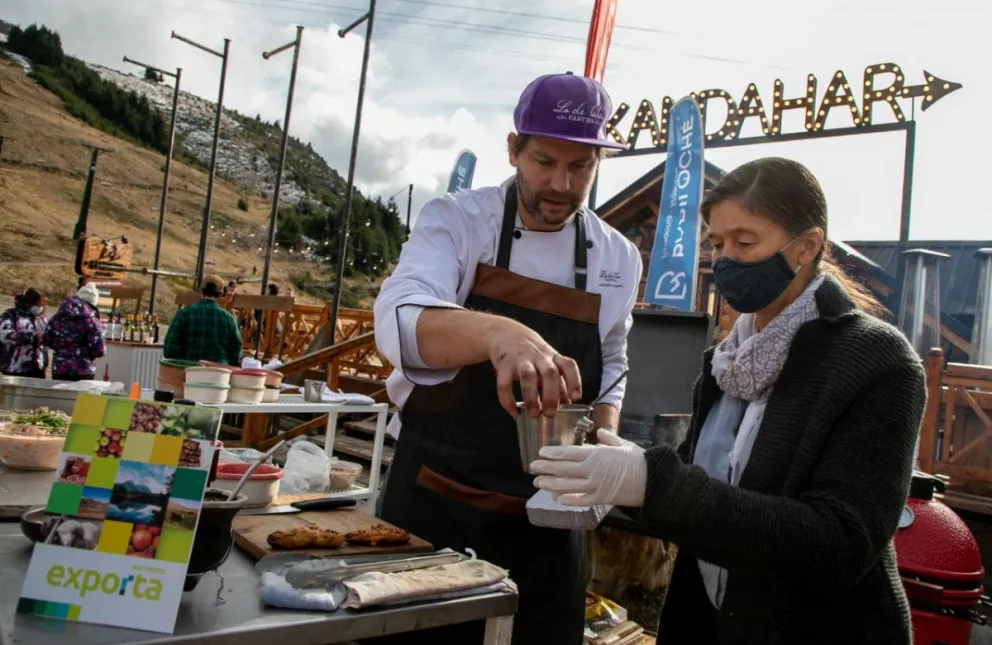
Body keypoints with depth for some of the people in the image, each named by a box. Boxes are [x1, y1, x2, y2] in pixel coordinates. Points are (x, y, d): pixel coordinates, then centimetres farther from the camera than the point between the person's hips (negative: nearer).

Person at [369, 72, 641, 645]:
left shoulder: (619, 258, 2)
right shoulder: (455, 221, -9)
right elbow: (399, 323, -27)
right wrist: (497, 331, -47)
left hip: (549, 518, 3)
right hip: (436, 506, -2)